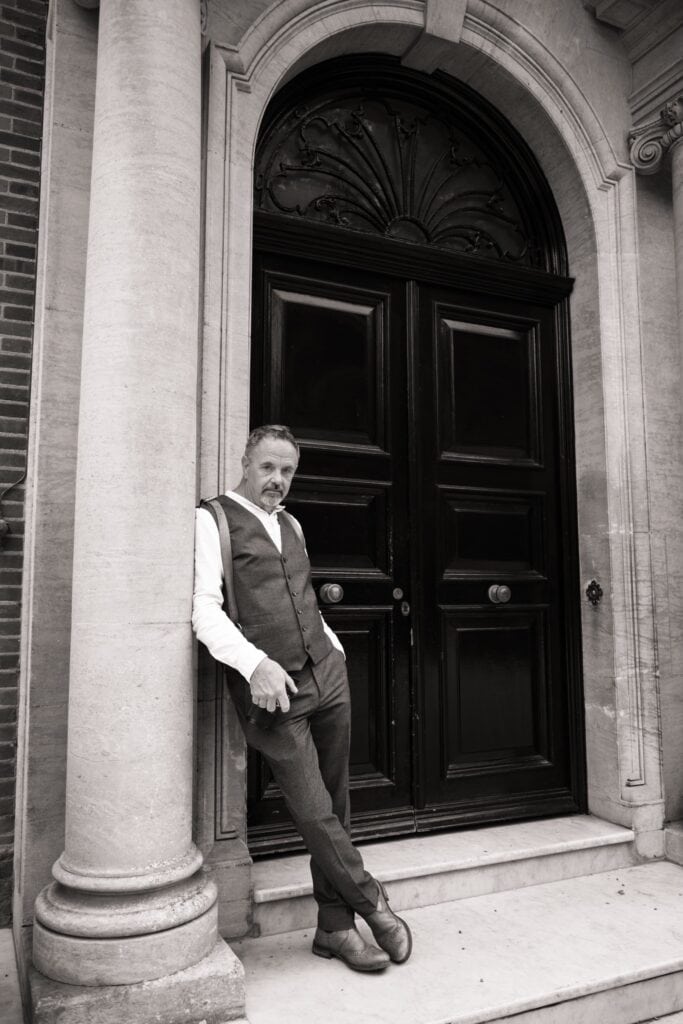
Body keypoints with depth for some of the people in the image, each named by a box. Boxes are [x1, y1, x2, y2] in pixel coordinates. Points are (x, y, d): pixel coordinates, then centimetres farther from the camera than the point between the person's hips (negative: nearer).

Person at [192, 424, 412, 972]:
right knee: (315, 813, -2)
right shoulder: (212, 520, -3)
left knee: (335, 806, 11)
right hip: (272, 690, -6)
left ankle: (335, 927, 26)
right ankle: (373, 903, 20)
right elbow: (204, 607, -13)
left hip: (327, 674, 6)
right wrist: (254, 663, -24)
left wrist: (335, 647, 16)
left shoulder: (291, 525, 18)